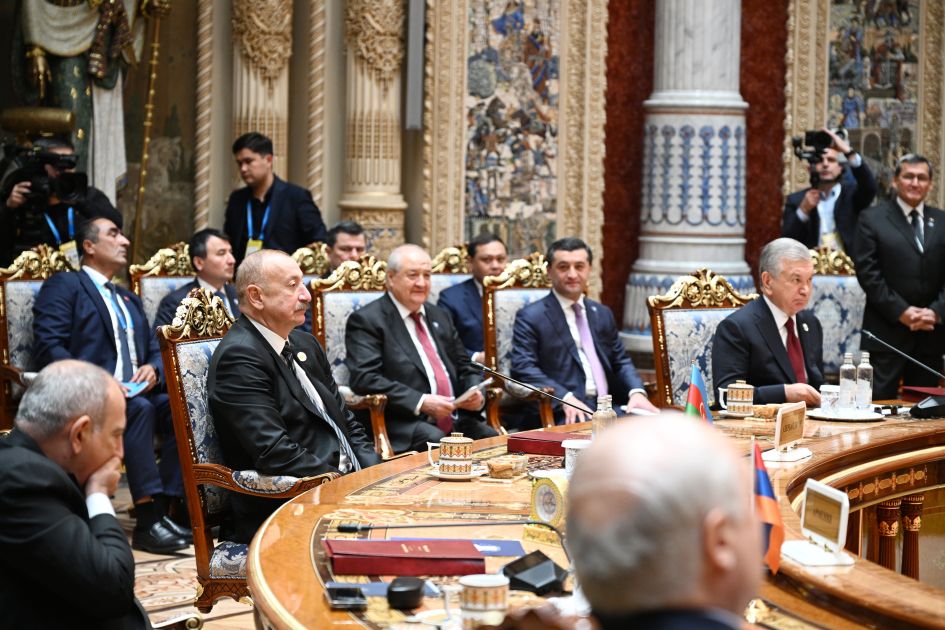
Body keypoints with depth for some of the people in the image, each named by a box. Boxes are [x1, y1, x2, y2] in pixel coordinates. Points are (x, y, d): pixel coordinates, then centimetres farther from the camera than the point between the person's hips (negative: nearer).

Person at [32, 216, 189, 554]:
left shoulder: (129, 299, 30)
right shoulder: (64, 286, 6)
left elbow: (154, 348, 23)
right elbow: (48, 347, -8)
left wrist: (152, 368, -2)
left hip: (134, 392, 7)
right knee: (139, 408, -36)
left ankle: (165, 508, -25)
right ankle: (147, 521, -38)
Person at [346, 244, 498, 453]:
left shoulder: (439, 317, 25)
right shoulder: (366, 320, 2)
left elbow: (465, 368, 28)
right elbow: (364, 378, -11)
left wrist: (476, 395, 4)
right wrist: (421, 402, -19)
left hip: (457, 420, 7)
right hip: (404, 425, -6)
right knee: (436, 441, -37)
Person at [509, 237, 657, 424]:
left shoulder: (602, 314, 23)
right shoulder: (531, 317, 3)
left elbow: (620, 361, 24)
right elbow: (523, 369, -8)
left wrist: (637, 392, 1)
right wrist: (565, 398, -22)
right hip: (567, 414, -6)